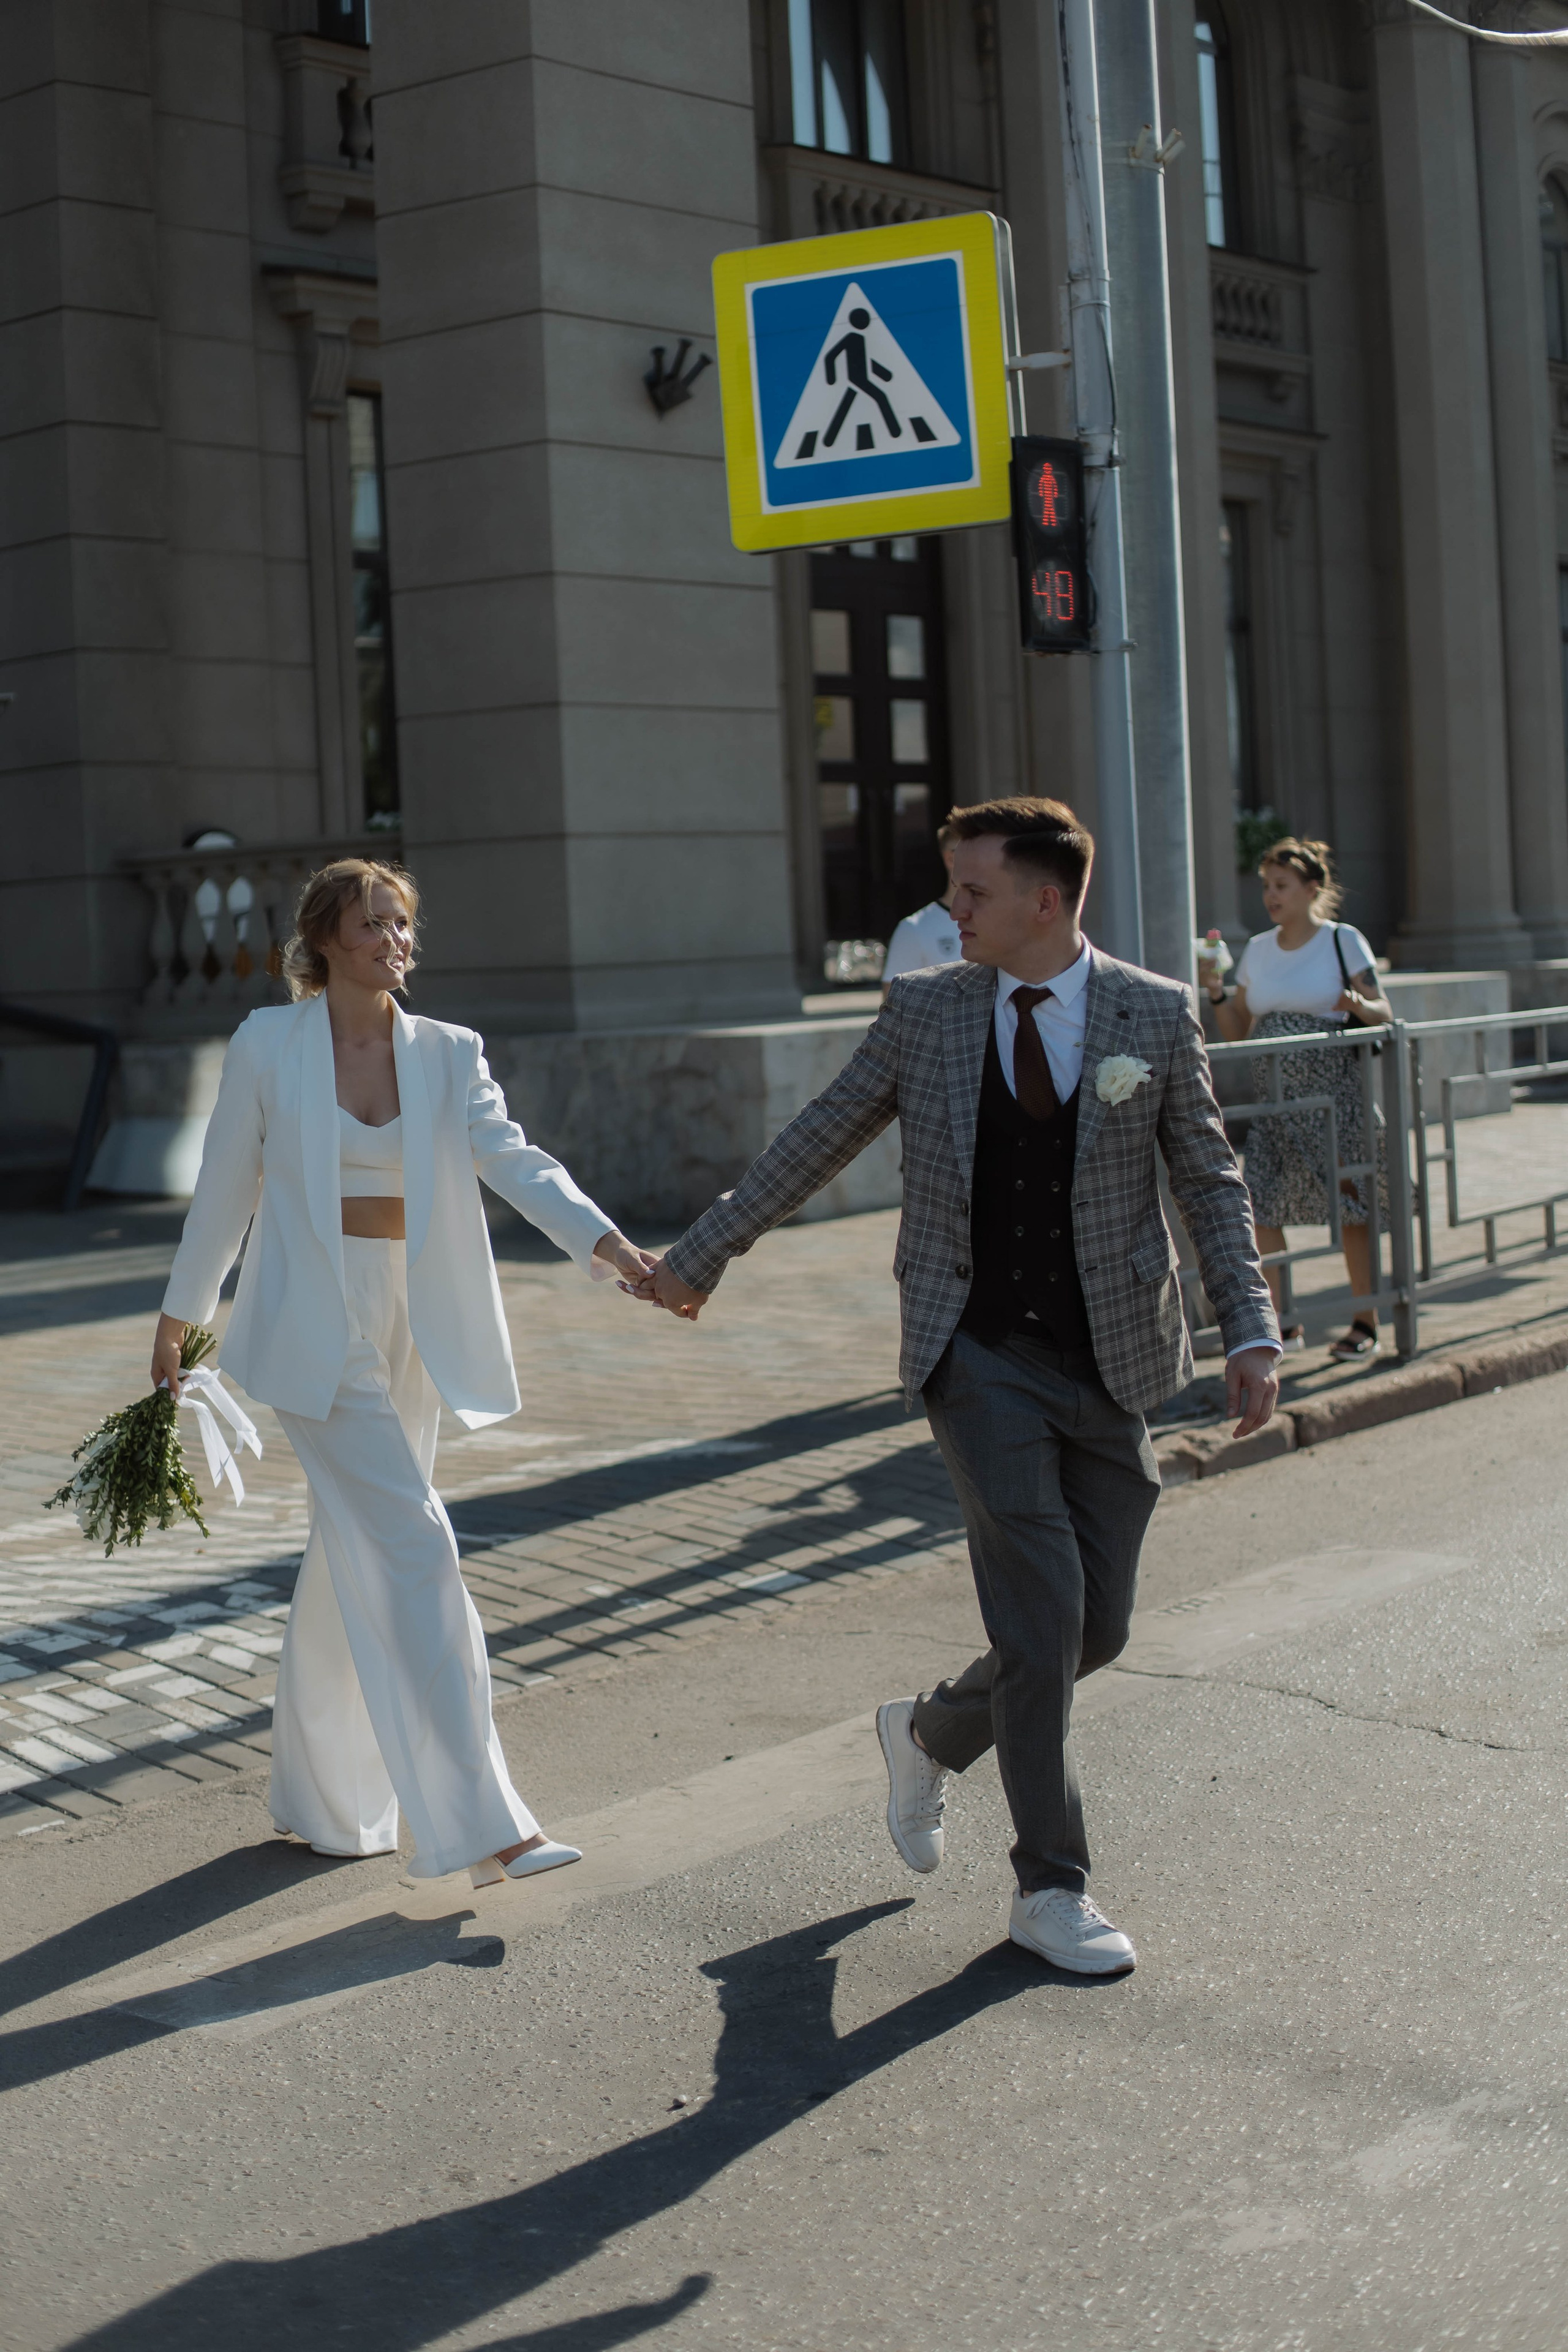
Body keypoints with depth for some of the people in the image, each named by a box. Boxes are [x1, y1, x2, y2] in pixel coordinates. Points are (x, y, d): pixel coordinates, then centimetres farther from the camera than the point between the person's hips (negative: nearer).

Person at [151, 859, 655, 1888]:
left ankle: (321, 1794, 31)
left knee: (355, 1561, 14)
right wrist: (179, 1319, 10)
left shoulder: (448, 1055, 4)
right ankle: (479, 1824, -12)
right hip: (315, 1331, -4)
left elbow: (517, 1164, -10)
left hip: (410, 1332, 4)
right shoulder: (269, 1044, -3)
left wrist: (613, 1246, -25)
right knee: (414, 1547, -13)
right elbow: (225, 1189, 5)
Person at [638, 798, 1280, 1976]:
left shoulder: (1156, 1016, 0)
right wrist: (699, 1258, 13)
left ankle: (932, 1731, 35)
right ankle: (1052, 1888, 2)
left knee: (1097, 1627, 6)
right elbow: (817, 1141, 10)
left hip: (1109, 1362, 2)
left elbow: (1212, 1180, 6)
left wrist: (1252, 1332, -4)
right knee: (1041, 1610, -11)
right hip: (979, 1355, -2)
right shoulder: (925, 1009, 1)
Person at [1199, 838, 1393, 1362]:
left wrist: (1357, 1005, -22)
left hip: (1332, 1089, -4)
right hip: (1273, 1093, 4)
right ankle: (1282, 1322, 10)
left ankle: (1366, 1322, 9)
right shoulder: (1258, 950, 11)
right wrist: (1215, 990, -3)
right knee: (1258, 1206, -1)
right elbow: (1238, 1030, 14)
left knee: (1348, 1204, -2)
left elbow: (1384, 1014, -1)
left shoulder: (1343, 941, -1)